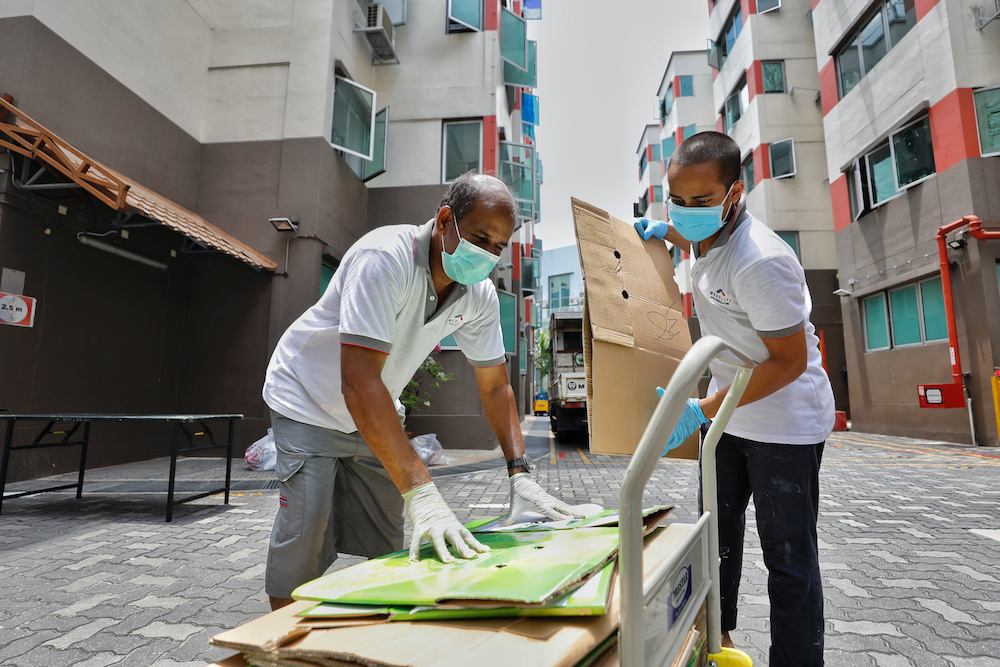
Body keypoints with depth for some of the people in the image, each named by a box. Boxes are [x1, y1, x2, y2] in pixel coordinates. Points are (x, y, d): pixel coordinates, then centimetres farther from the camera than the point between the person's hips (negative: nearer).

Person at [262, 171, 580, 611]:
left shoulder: (481, 295, -12)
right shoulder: (385, 258, -33)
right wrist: (420, 492, -46)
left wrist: (520, 475, -14)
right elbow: (359, 381, -41)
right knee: (304, 546, -8)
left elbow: (495, 385, -4)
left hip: (374, 415, 6)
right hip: (309, 405, -5)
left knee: (386, 550, 9)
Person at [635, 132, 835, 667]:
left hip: (786, 423, -9)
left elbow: (790, 361, -26)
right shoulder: (706, 235, -2)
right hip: (729, 413, 9)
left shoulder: (761, 261, -29)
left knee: (788, 556, 3)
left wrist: (700, 411, -29)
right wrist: (665, 230, 10)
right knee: (716, 531, 19)